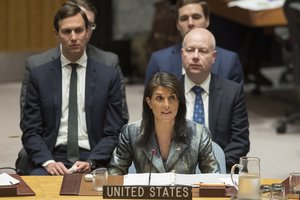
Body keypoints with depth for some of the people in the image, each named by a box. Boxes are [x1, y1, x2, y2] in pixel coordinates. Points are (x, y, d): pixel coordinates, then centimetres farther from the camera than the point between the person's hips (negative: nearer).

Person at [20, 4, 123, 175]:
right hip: (51, 157, 0)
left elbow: (113, 133, 5)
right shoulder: (39, 76, 8)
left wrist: (91, 163, -12)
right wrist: (48, 162, -12)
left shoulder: (109, 76, 6)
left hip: (94, 162, 0)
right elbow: (31, 131, 5)